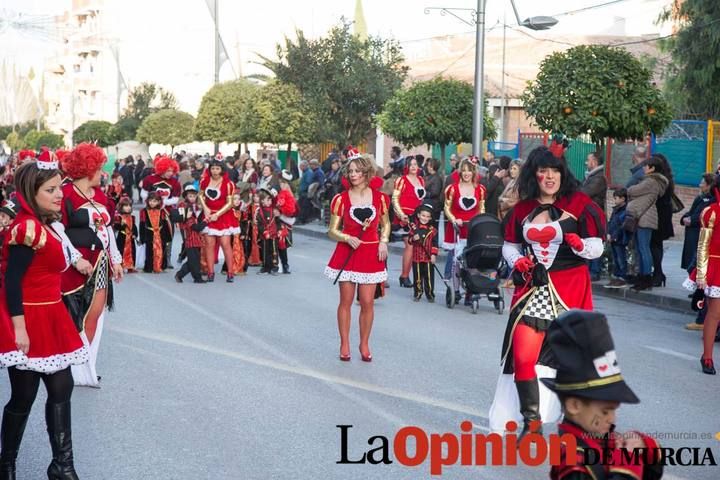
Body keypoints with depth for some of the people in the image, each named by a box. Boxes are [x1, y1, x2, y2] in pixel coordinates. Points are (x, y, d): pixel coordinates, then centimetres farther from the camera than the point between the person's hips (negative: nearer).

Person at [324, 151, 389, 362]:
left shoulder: (380, 198, 2)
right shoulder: (342, 199, -3)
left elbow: (385, 224, 17)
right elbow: (333, 231, 1)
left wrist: (384, 242, 0)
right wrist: (348, 238, -17)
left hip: (371, 254, 1)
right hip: (347, 253, -1)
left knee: (367, 303, 1)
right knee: (346, 301, 4)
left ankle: (364, 345, 16)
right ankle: (345, 345, 16)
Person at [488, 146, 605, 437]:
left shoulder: (578, 204, -2)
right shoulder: (522, 209, 8)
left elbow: (597, 247, -2)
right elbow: (509, 246, 17)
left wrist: (580, 244, -22)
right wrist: (517, 261, -3)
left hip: (570, 288, -2)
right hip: (532, 289, 2)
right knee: (522, 357, -8)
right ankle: (531, 421, 5)